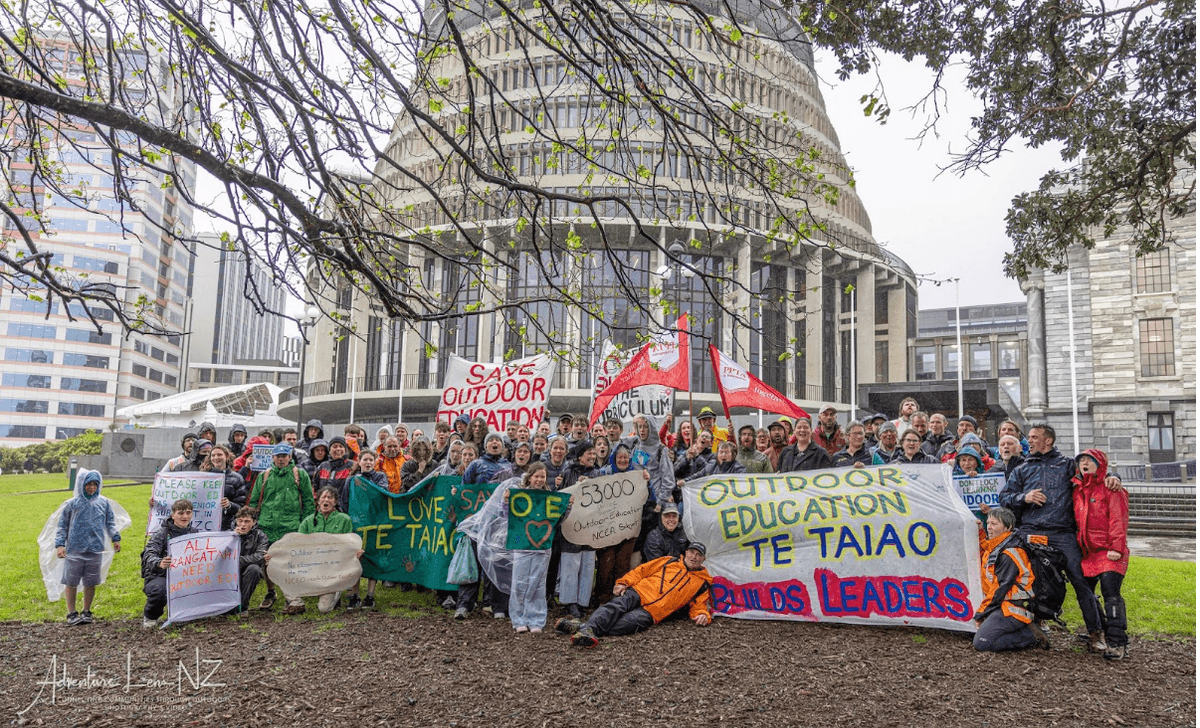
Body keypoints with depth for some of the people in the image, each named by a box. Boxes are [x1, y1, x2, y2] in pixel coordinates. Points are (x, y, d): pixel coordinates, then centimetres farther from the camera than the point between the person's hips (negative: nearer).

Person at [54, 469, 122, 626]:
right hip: (75, 550, -1)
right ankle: (72, 613, 14)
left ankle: (86, 612, 20)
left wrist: (115, 538, 6)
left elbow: (110, 523, 16)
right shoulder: (72, 504, 3)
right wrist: (60, 544, -2)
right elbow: (62, 526, 7)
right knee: (71, 582, 2)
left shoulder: (104, 503, 9)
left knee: (90, 582, 7)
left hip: (95, 549, 2)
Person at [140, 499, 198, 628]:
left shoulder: (194, 532, 7)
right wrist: (159, 563, -45)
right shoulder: (163, 532, -9)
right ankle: (149, 617, 0)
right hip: (159, 575, -4)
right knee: (160, 589, -37)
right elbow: (149, 554, -23)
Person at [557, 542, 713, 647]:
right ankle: (588, 627, -53)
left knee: (628, 622, -32)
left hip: (652, 612, -2)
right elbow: (642, 570, 17)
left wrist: (703, 615, -6)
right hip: (639, 593, 2)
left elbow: (698, 605, 18)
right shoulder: (670, 561, 20)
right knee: (617, 606, -31)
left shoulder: (702, 582, 20)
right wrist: (624, 583, 3)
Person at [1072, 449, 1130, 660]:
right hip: (1086, 553, 7)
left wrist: (1117, 548, -16)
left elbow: (1118, 520, -9)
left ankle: (1116, 642, -9)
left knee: (1111, 594, -13)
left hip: (1109, 553, -7)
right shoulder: (1077, 490, 17)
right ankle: (1098, 635, 23)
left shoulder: (1111, 489, -2)